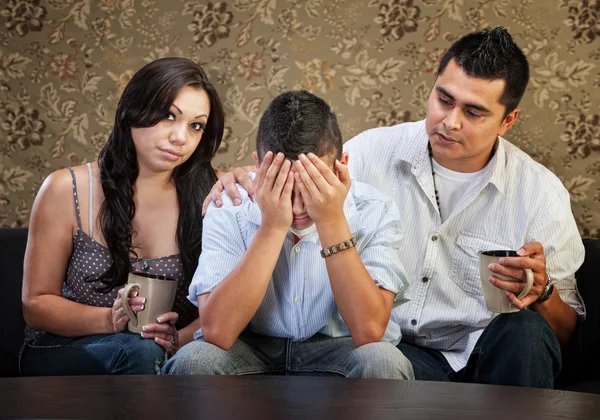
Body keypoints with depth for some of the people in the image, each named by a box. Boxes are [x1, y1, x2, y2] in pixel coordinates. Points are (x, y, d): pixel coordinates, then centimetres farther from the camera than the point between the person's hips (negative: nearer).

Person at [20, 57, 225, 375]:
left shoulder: (209, 196, -3)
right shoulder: (66, 190, -4)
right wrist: (110, 319, -20)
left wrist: (180, 339, -26)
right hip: (59, 354, -1)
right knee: (138, 350, -34)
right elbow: (36, 303, -2)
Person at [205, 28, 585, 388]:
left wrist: (542, 293, -18)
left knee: (524, 332, -31)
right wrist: (241, 178, -13)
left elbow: (564, 330, 5)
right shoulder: (374, 152, 0)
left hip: (484, 360, 2)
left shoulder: (540, 193, 0)